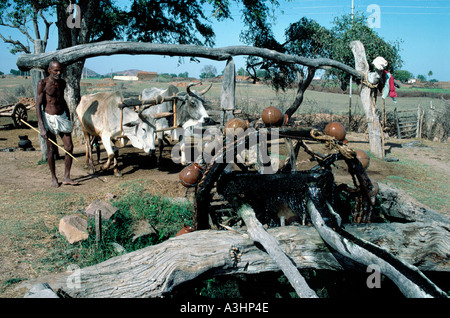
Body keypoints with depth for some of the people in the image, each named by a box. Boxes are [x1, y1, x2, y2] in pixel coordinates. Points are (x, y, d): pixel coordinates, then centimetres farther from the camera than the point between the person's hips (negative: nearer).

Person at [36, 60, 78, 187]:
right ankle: (54, 178, 17)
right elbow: (38, 105, -13)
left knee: (69, 147, -1)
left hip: (62, 117, 5)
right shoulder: (43, 83, -11)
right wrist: (41, 127, -20)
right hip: (49, 118, -5)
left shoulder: (62, 83, 6)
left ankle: (67, 177, 9)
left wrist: (69, 118, 22)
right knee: (51, 149, 2)